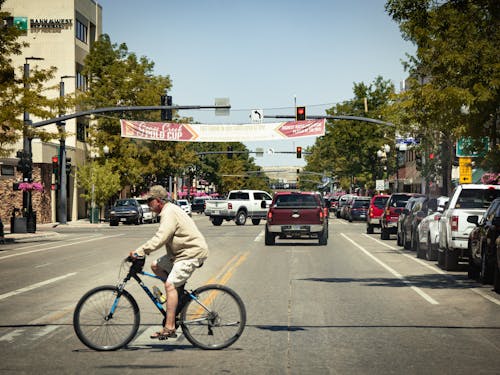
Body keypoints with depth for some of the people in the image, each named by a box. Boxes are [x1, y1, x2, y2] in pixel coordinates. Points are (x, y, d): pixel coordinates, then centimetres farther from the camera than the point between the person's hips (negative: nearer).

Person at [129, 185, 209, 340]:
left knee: (170, 284, -19)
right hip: (182, 251, 11)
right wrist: (142, 250, 13)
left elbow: (160, 238, -28)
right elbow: (162, 237, 21)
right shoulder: (168, 210, 16)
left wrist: (139, 251, -29)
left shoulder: (169, 213, -18)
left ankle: (169, 327, -21)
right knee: (156, 266, 10)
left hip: (192, 252, -11)